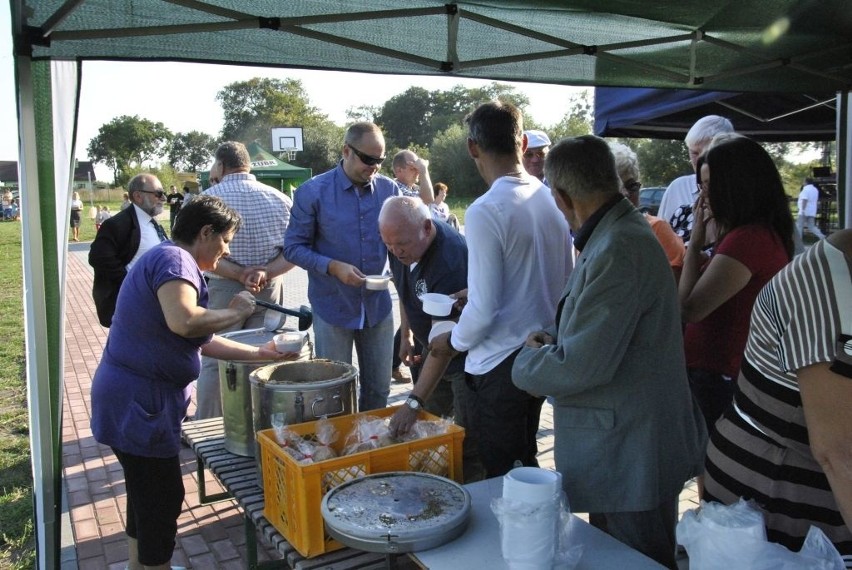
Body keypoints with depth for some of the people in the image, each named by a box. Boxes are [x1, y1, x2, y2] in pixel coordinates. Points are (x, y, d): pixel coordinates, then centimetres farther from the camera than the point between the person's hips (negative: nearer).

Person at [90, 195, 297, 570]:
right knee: (163, 498, 3)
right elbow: (184, 322, -38)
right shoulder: (174, 259, -17)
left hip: (139, 398, 10)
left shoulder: (171, 260, 14)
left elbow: (200, 341, 17)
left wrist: (260, 353, 16)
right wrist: (235, 312, -20)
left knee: (147, 494, 23)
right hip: (139, 402, -10)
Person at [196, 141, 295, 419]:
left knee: (213, 361, 9)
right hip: (270, 289, 3)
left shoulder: (207, 199, -6)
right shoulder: (280, 198, 2)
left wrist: (239, 274, -16)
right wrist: (265, 272, -14)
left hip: (222, 289, -2)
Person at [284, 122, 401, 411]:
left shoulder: (389, 189, 1)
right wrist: (334, 267, -19)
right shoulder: (313, 192, -7)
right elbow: (294, 247, -5)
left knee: (379, 390, 13)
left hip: (377, 305, 3)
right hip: (333, 308, -3)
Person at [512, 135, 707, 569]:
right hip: (621, 450, 10)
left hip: (630, 461, -10)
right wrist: (551, 338, 1)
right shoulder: (617, 234, 8)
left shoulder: (619, 249, -25)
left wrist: (527, 362, -9)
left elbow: (582, 366, -28)